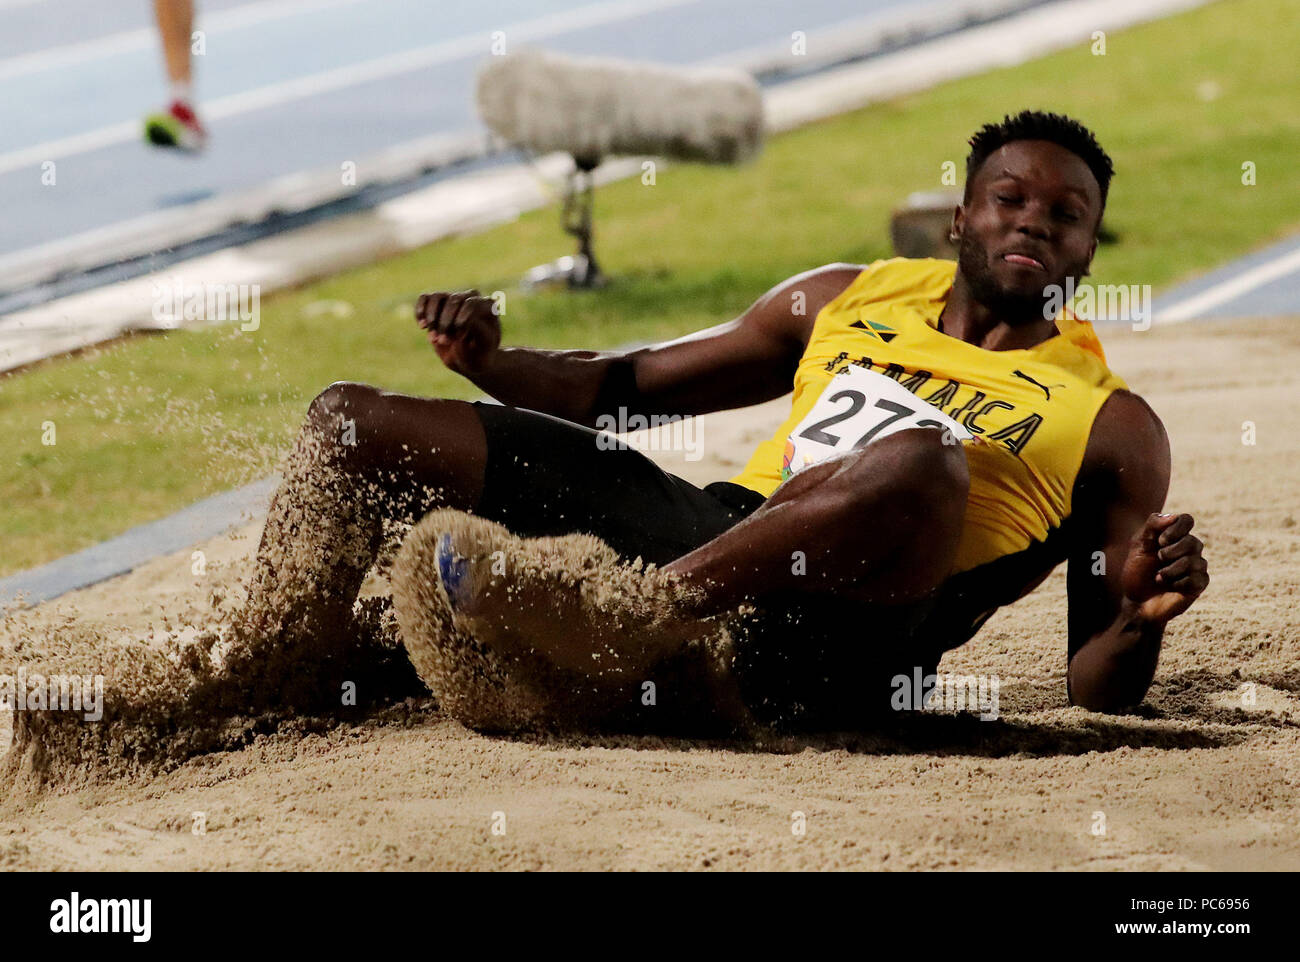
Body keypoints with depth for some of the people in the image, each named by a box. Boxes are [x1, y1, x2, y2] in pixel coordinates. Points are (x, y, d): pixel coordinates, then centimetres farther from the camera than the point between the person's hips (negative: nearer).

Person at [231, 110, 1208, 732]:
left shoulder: (1115, 427, 12)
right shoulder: (852, 298, 24)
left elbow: (1098, 688, 8)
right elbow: (629, 385, 28)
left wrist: (1140, 618, -16)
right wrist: (488, 362, 10)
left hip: (828, 647, -5)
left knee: (922, 463, -41)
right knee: (352, 425, 2)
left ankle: (637, 618, -38)